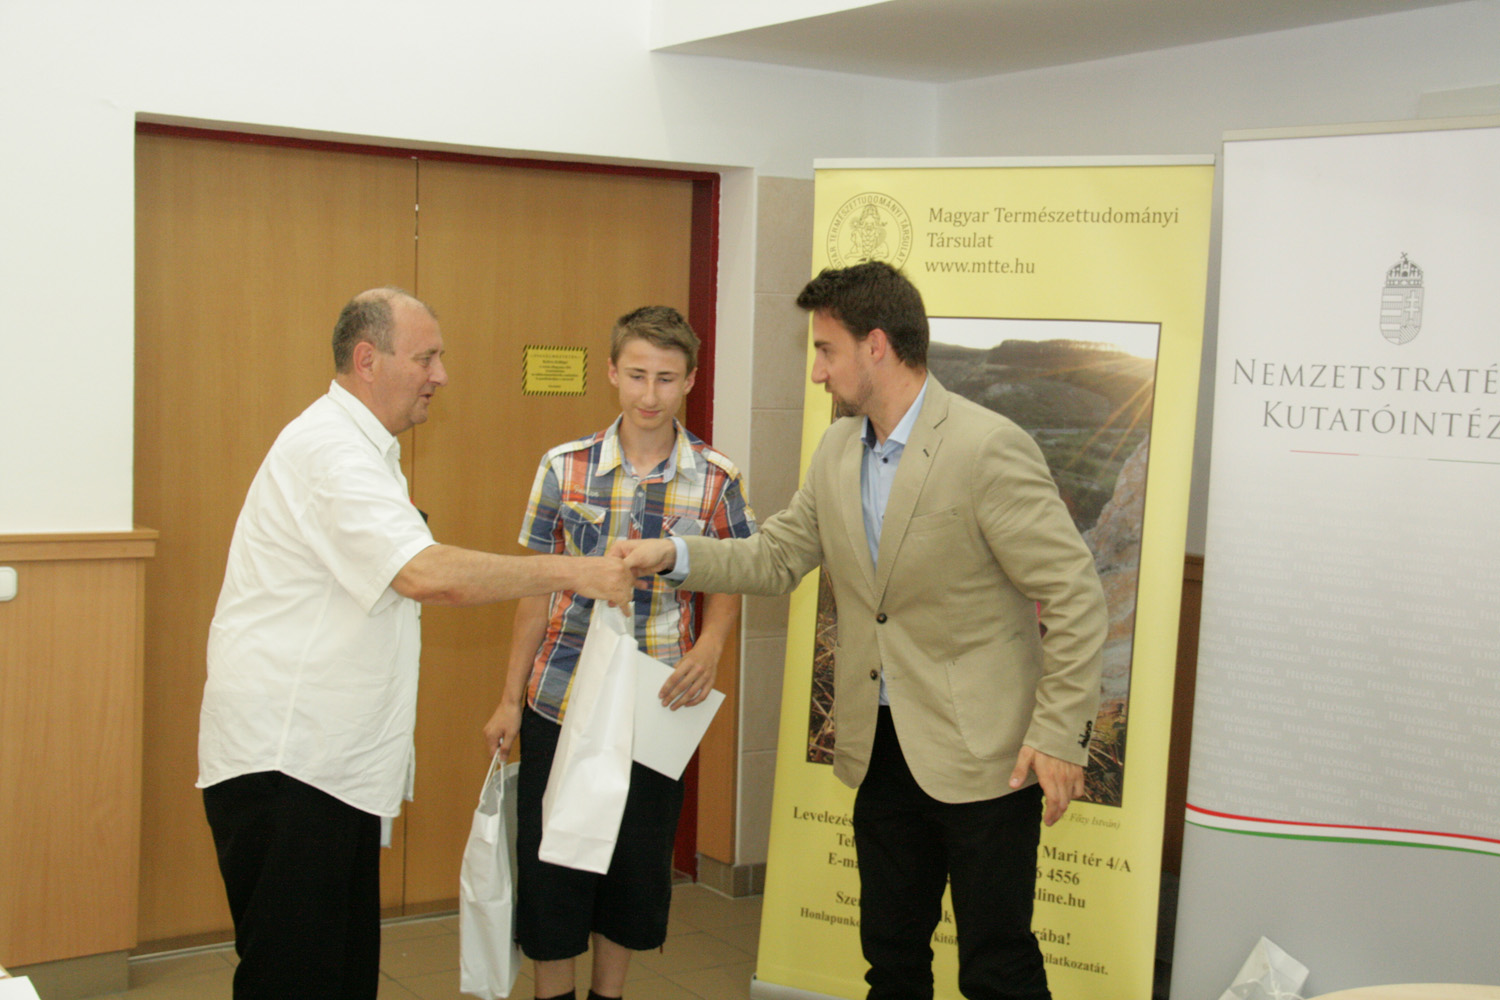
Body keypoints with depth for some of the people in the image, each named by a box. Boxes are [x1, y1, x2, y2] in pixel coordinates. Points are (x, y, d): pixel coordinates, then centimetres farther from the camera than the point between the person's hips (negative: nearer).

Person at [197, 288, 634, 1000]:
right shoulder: (330, 449, -17)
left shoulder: (361, 448, 19)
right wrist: (572, 574, -22)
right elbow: (429, 575, -29)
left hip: (334, 761, 10)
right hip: (283, 761, -10)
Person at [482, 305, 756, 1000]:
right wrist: (510, 701, 5)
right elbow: (539, 591, 3)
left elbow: (726, 584, 7)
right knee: (550, 861, 6)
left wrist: (709, 647, -14)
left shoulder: (717, 481, -5)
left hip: (655, 706, 0)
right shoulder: (564, 467, -3)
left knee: (639, 865, 12)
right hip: (560, 700, 0)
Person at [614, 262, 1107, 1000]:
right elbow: (777, 558, 13)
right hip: (884, 747, 7)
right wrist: (674, 555, -2)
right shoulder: (837, 452, 6)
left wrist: (1060, 736, -18)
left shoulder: (989, 449, -18)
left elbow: (1075, 597, -16)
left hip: (982, 752, -7)